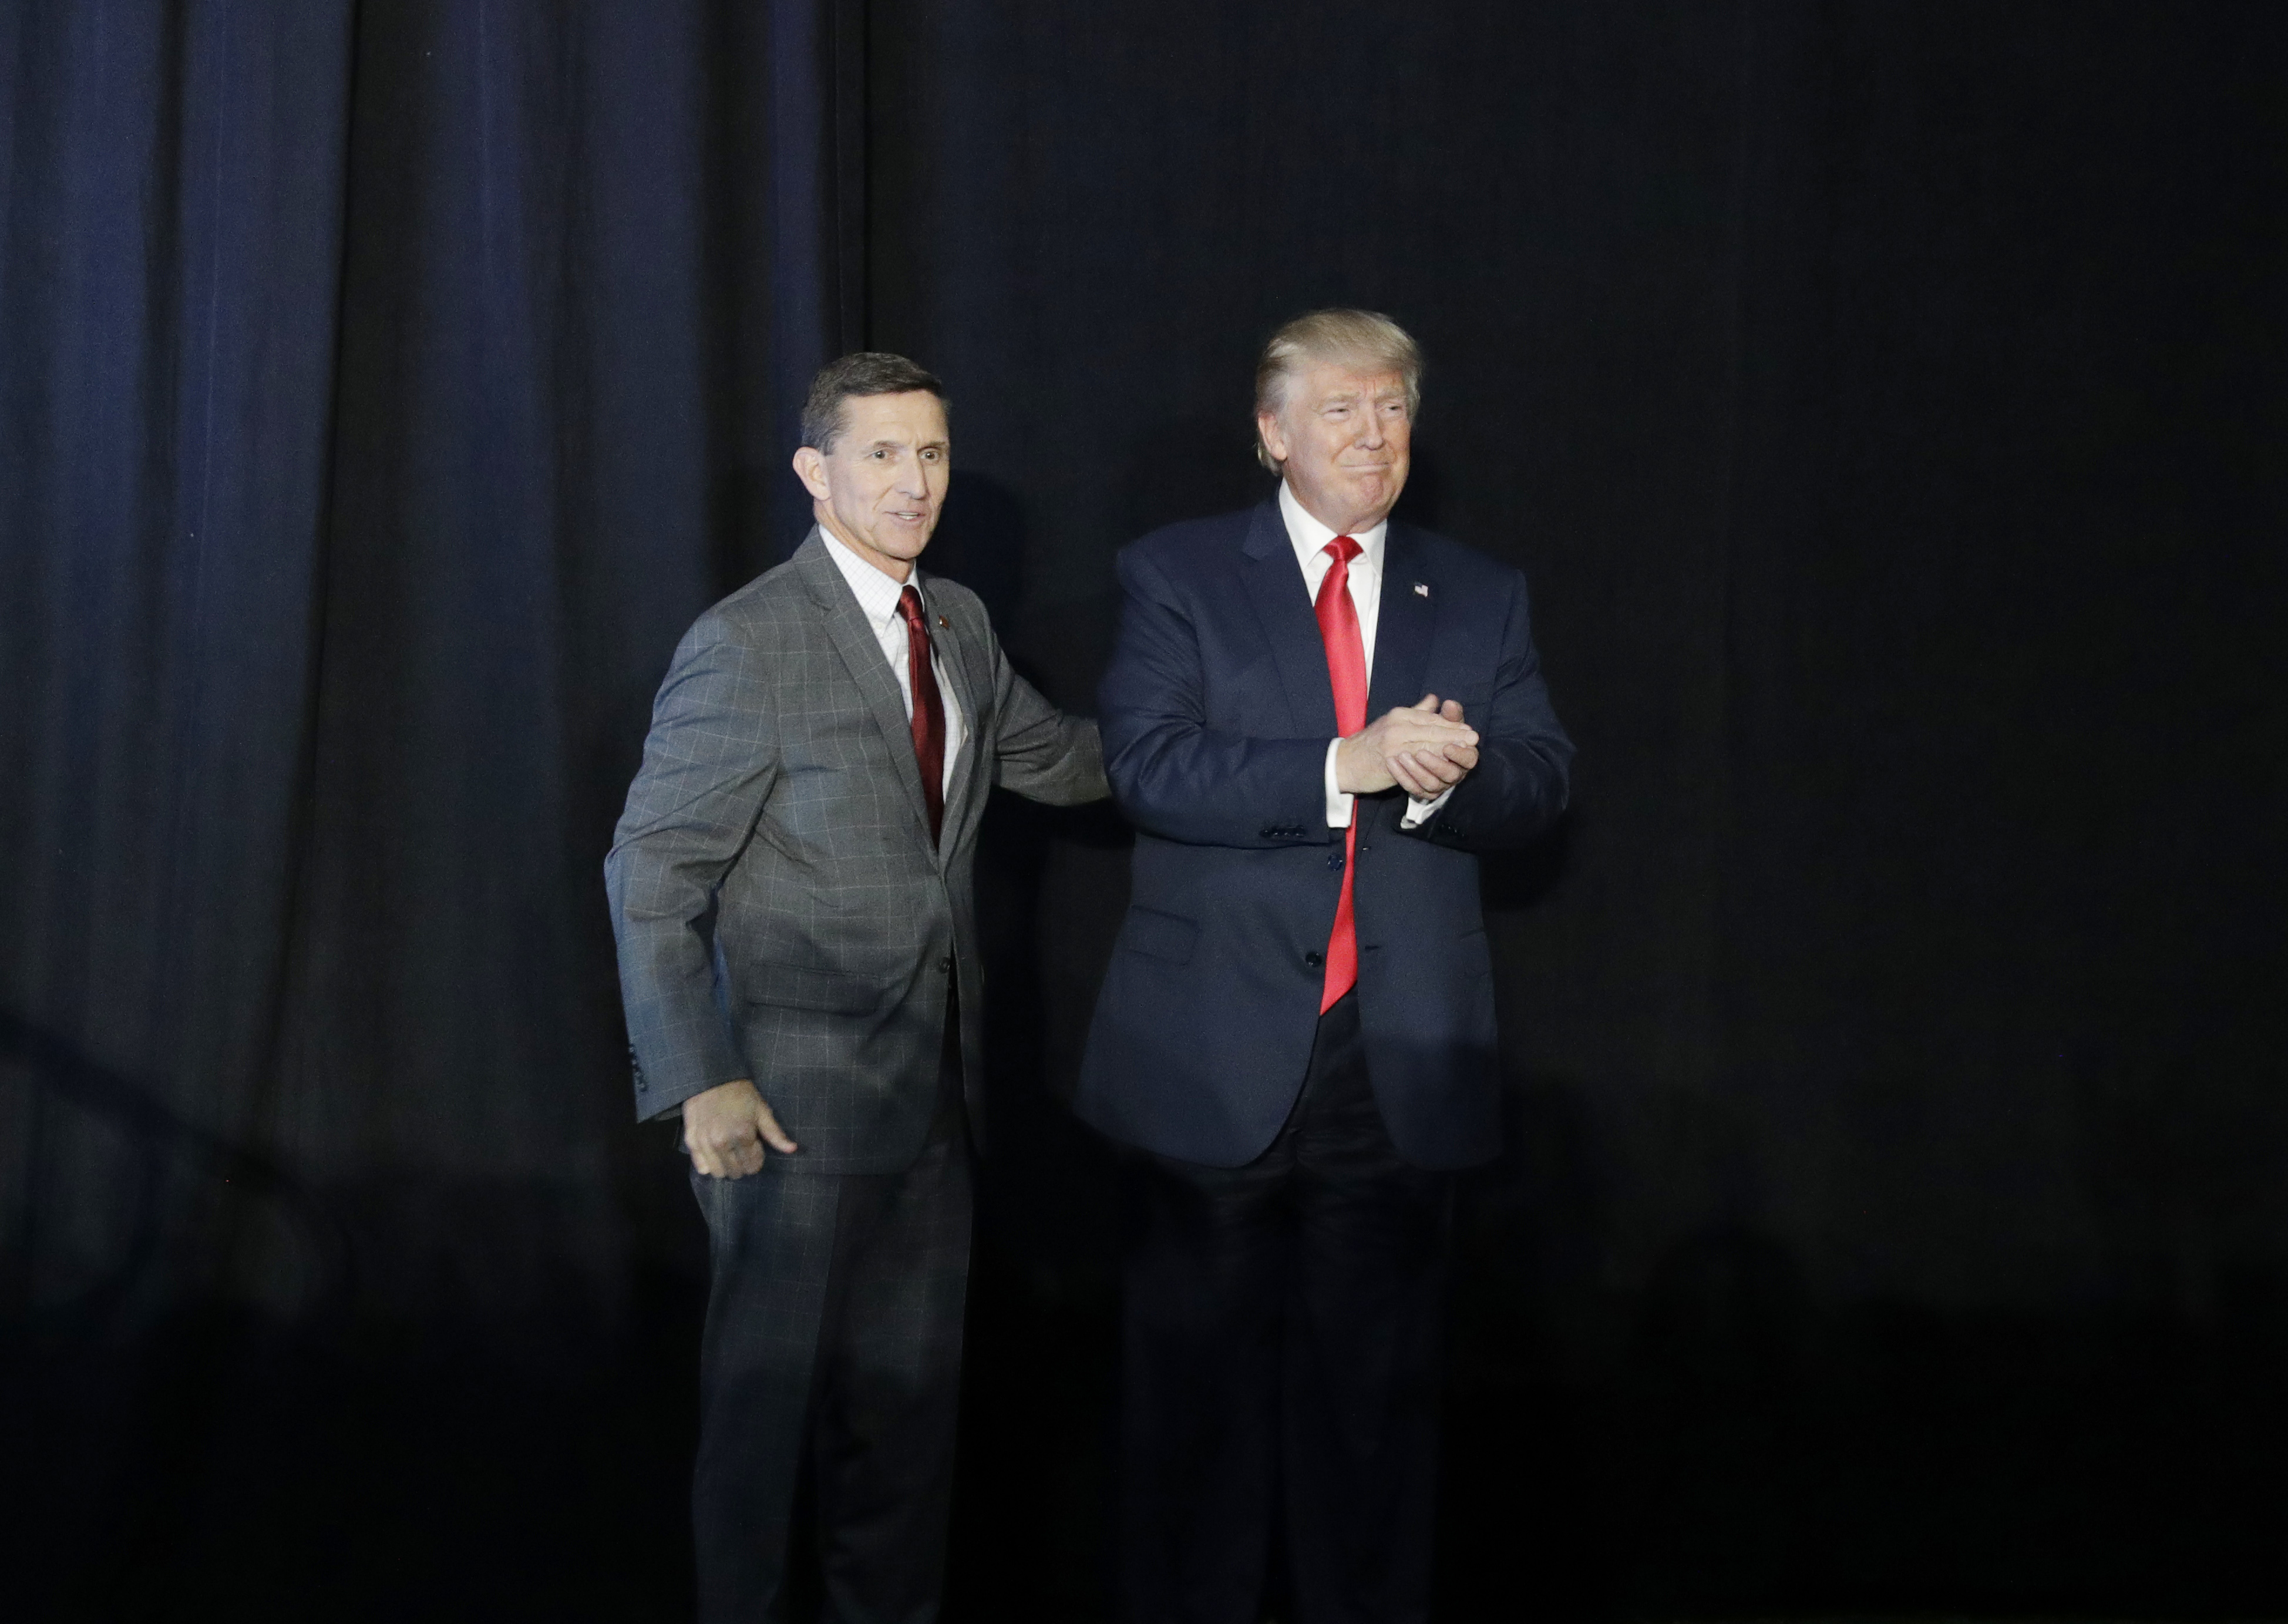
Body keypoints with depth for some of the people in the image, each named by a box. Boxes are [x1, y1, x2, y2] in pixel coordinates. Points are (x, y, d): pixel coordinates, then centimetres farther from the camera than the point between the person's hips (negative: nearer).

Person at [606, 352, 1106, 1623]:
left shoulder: (958, 622, 7)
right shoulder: (747, 645, -14)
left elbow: (1054, 757, 22)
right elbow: (650, 876, -13)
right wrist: (701, 1082, -18)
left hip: (935, 1085, 7)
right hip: (800, 1090, -6)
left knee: (913, 1382, 16)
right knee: (771, 1381, 6)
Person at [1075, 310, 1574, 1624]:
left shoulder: (1482, 598, 12)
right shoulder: (1177, 576, 2)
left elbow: (1542, 782, 4)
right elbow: (1148, 764, -12)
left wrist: (1449, 771, -20)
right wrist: (1351, 765, -22)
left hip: (1404, 1058, 3)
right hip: (1223, 1055, -2)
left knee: (1378, 1380, 9)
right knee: (1203, 1370, 5)